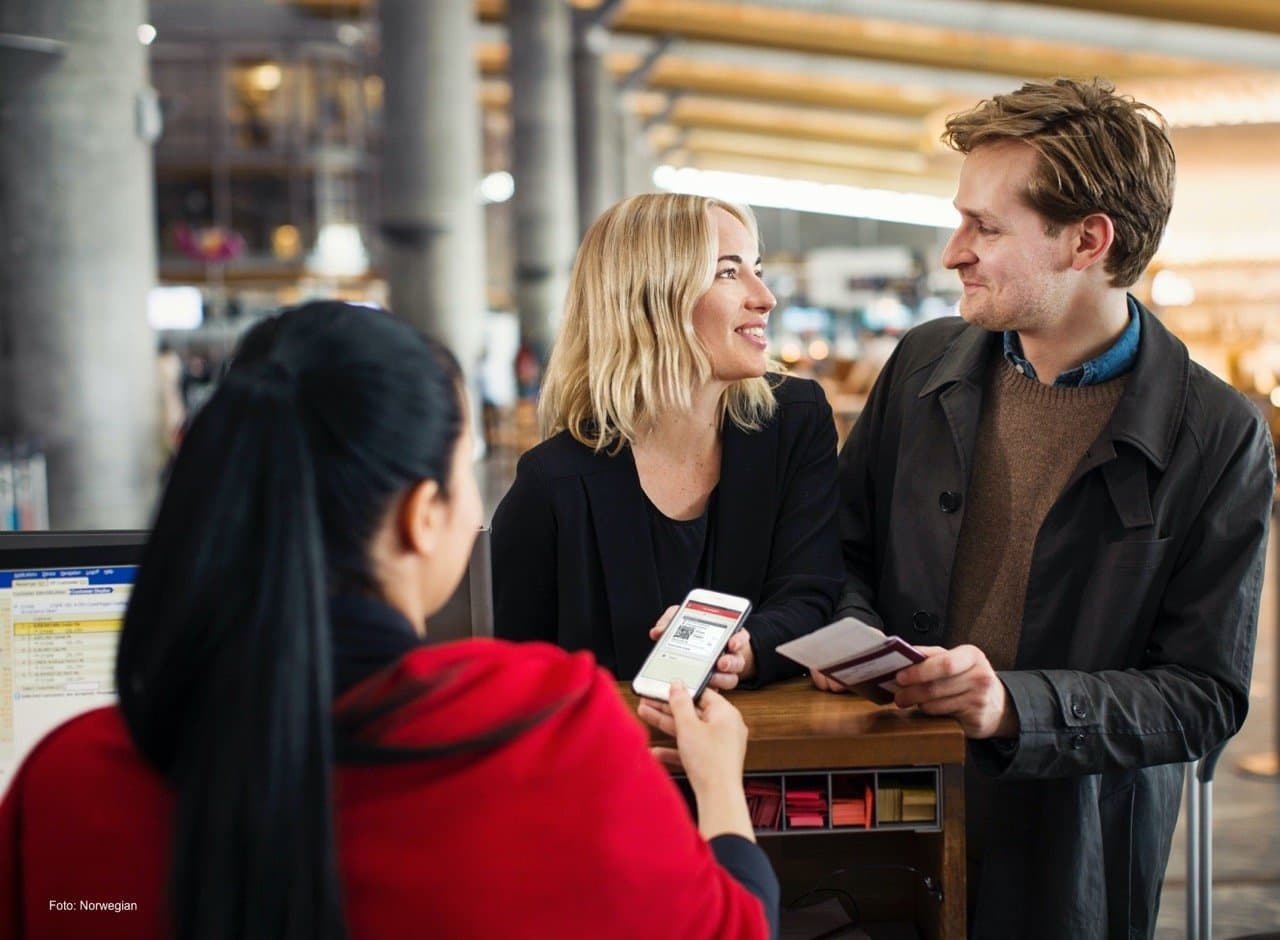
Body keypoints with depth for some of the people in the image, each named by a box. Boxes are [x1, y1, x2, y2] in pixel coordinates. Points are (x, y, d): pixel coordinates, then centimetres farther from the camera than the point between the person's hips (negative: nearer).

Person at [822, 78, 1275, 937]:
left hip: (1075, 850, -3)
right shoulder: (925, 364, -1)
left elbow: (1206, 697, -13)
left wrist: (1015, 704, -26)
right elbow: (850, 546, 10)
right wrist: (853, 635, -12)